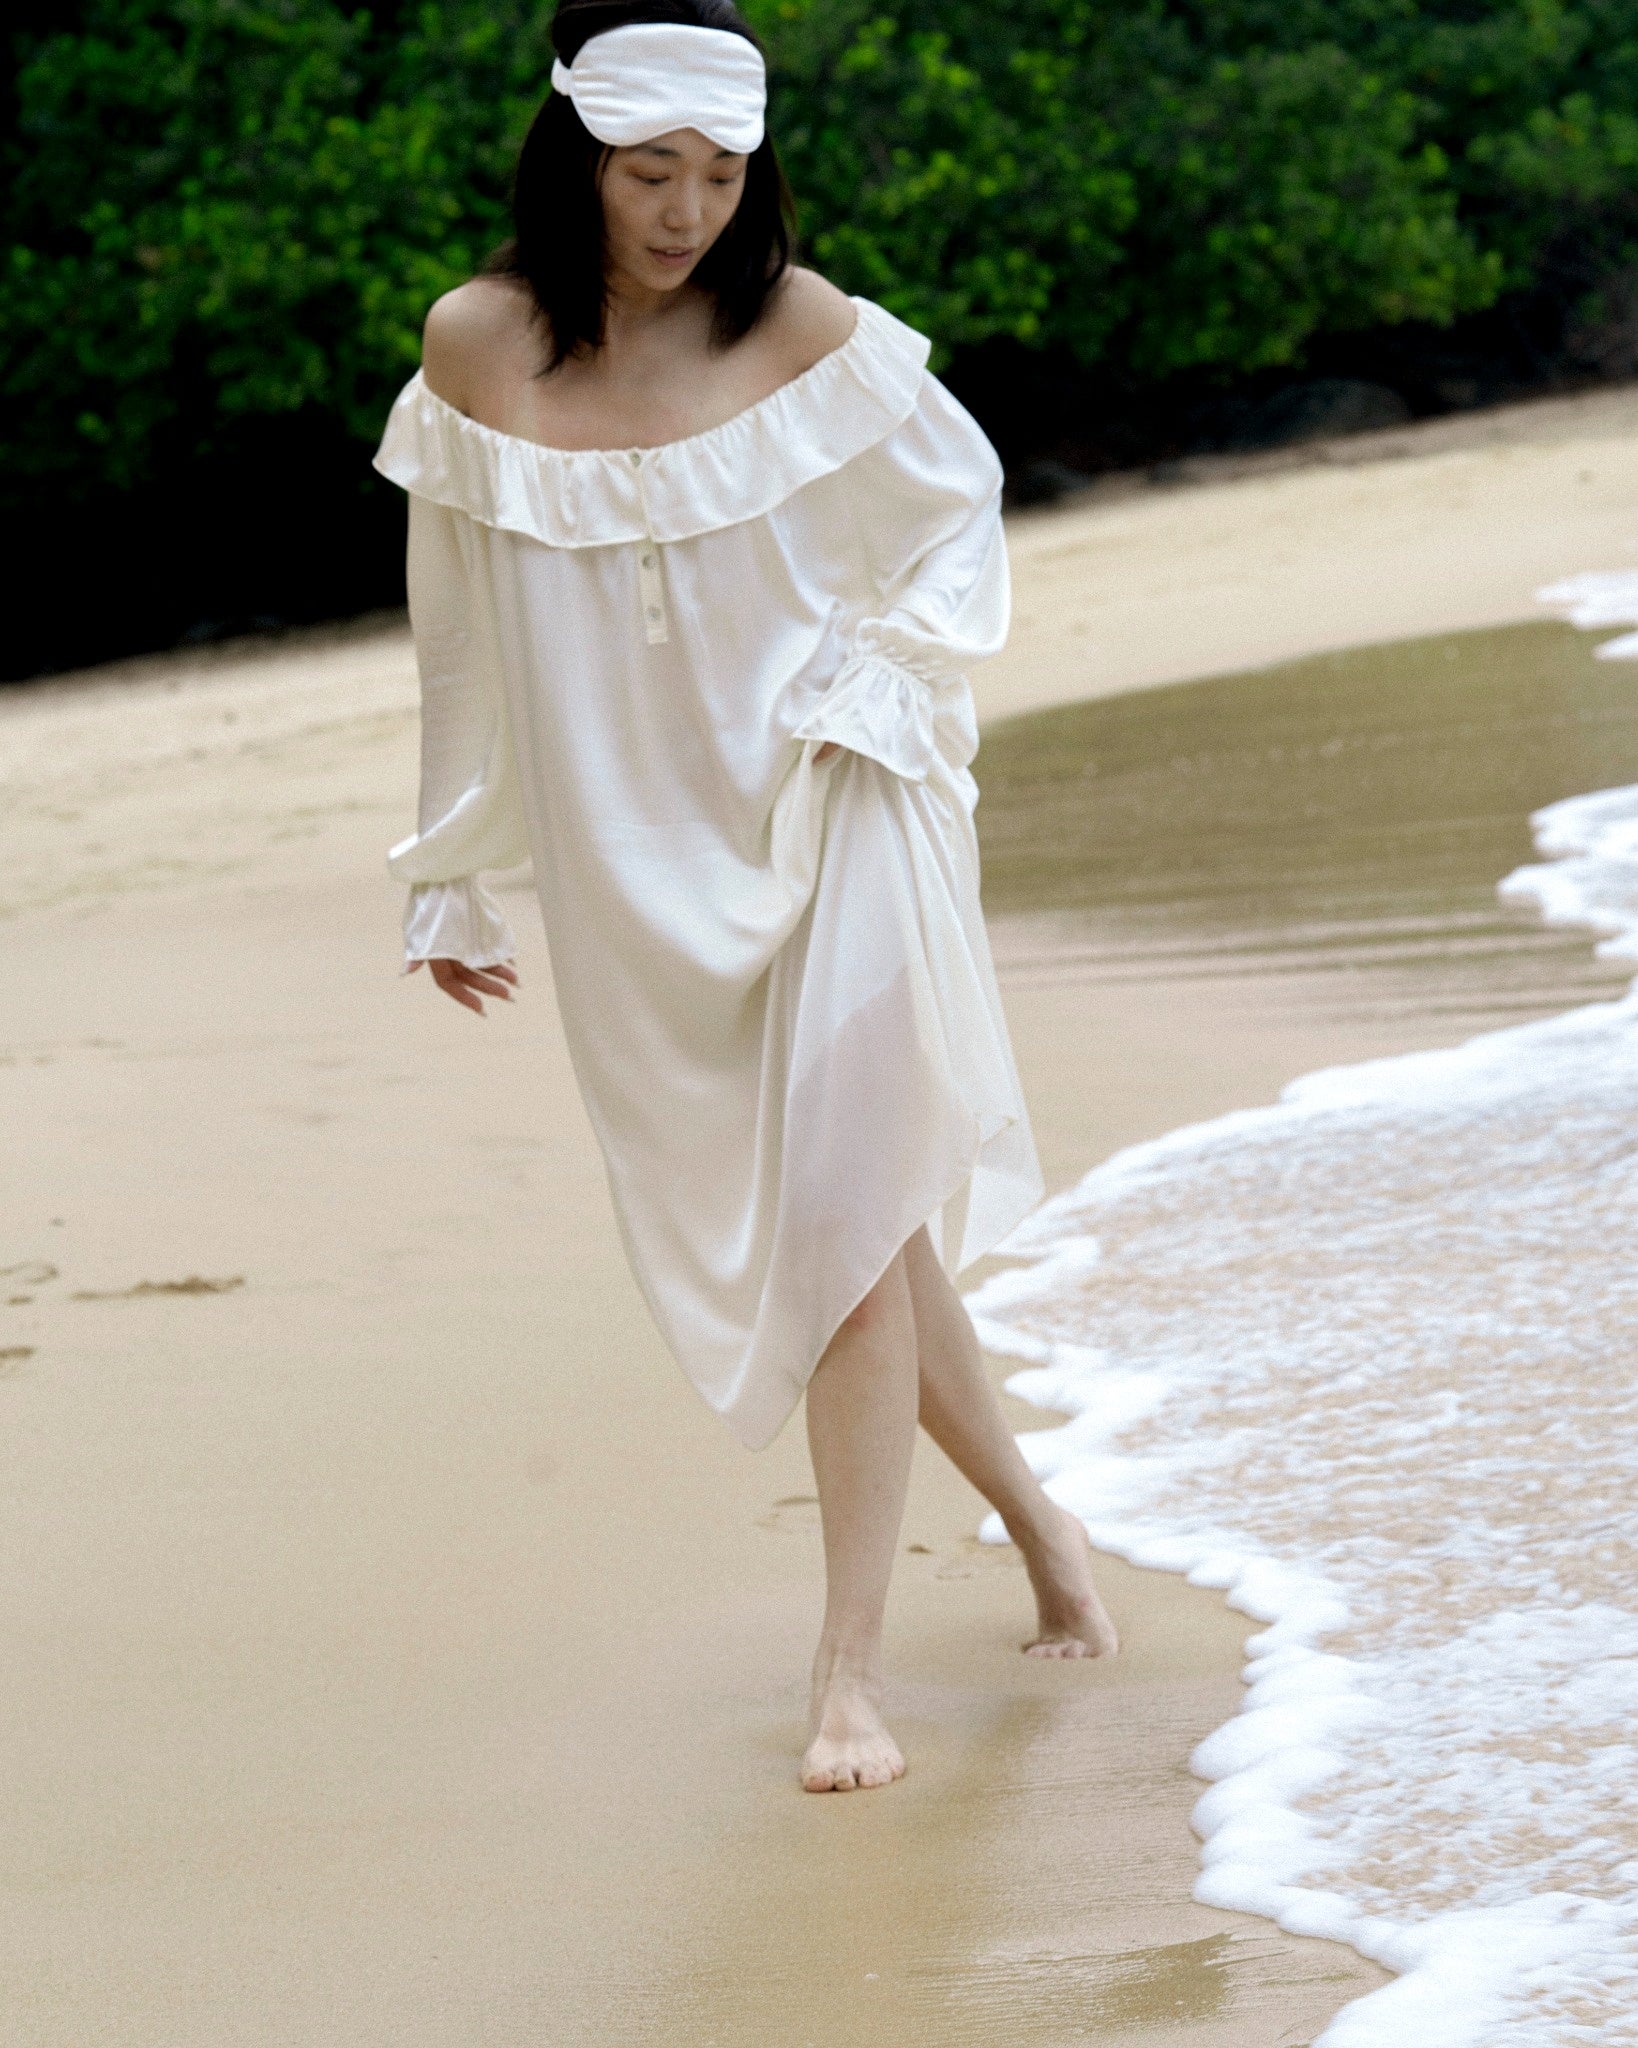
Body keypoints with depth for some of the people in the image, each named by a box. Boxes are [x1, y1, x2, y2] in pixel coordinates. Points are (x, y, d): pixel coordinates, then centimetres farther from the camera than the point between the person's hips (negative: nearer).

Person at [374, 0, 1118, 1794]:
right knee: (794, 1217, 11)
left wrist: (886, 674, -8)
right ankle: (1032, 1518, 32)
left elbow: (960, 502, 8)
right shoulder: (475, 350, -3)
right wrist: (448, 877, 12)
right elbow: (460, 636, 7)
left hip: (832, 822, -2)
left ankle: (849, 1671, -5)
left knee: (844, 1214, -9)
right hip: (640, 869, 3)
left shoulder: (808, 336, -7)